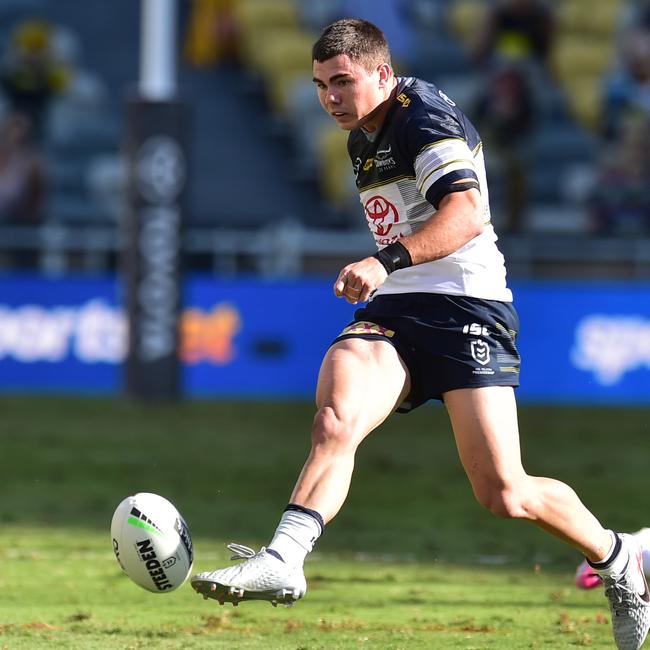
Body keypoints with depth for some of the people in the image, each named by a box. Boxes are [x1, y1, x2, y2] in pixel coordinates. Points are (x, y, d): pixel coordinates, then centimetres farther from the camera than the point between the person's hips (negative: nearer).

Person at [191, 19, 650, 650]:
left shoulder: (425, 114, -11)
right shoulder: (362, 139, 18)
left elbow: (468, 213, -26)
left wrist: (387, 260, -37)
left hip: (466, 307, -7)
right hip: (392, 313, 7)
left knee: (506, 496, -8)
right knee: (334, 419, -25)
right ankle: (282, 562, -40)